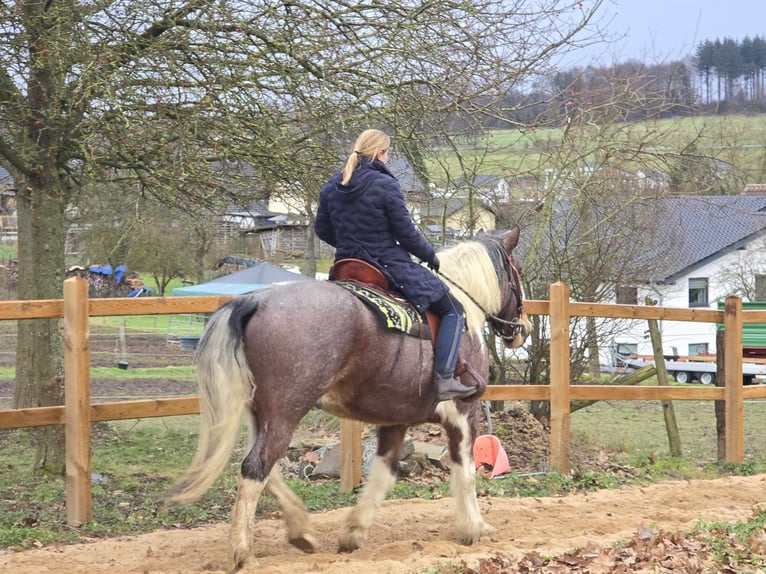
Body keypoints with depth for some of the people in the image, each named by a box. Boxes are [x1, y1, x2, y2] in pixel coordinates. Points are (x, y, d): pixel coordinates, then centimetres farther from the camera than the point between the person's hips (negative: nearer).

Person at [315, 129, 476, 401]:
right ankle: (444, 379, -7)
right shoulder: (385, 185, -15)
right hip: (388, 265, -7)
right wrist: (430, 255, 5)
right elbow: (406, 233, -12)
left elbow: (322, 230, 12)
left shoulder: (332, 186, 4)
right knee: (452, 309, 4)